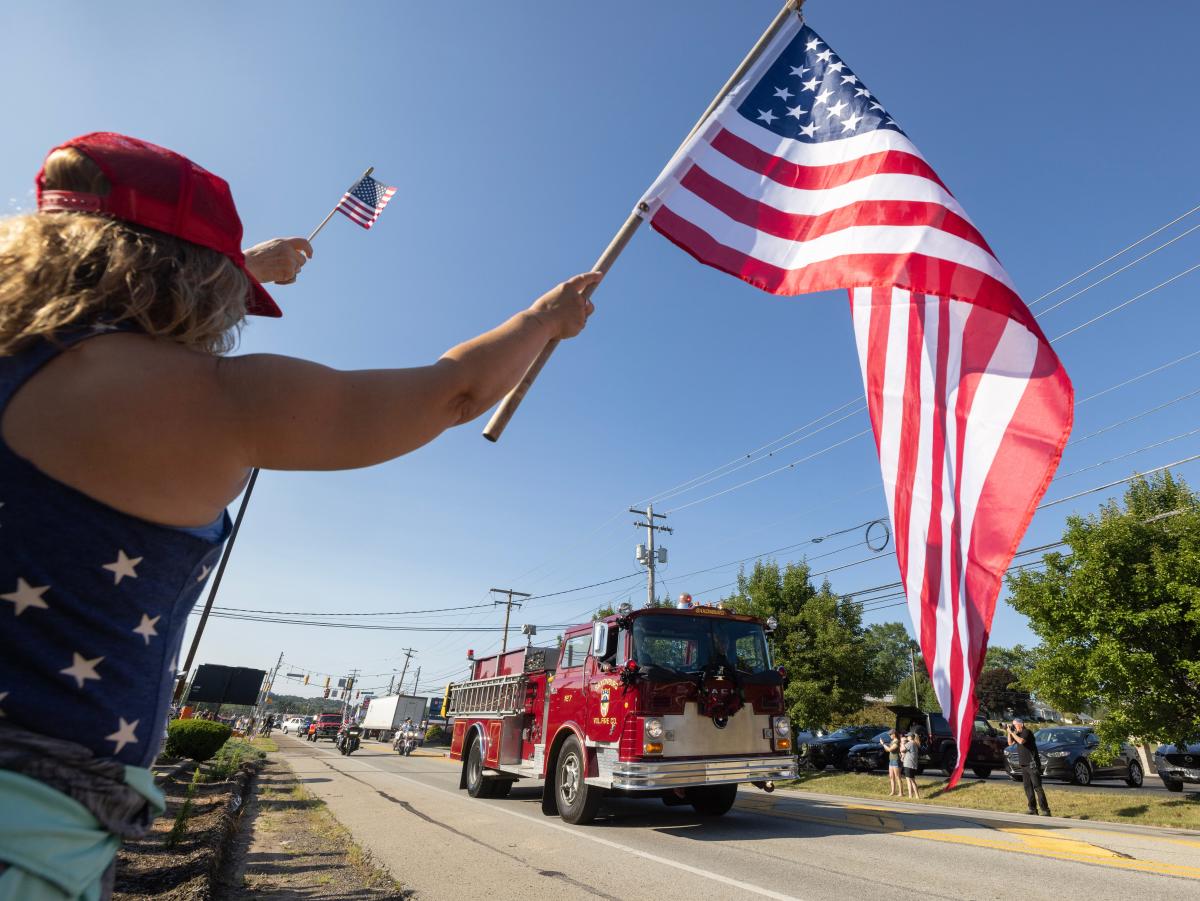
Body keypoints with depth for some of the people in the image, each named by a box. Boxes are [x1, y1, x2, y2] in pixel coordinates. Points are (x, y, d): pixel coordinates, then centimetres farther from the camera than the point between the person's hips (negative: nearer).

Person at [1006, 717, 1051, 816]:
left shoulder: (1027, 732, -11)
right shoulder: (1018, 734, 14)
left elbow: (1021, 741, -27)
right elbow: (1010, 743, 15)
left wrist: (1012, 732, -20)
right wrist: (1008, 733, 4)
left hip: (1032, 764, -9)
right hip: (1024, 765, 9)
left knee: (1037, 787, -10)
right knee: (1028, 788, 8)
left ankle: (1045, 810, -8)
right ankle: (1033, 810, 13)